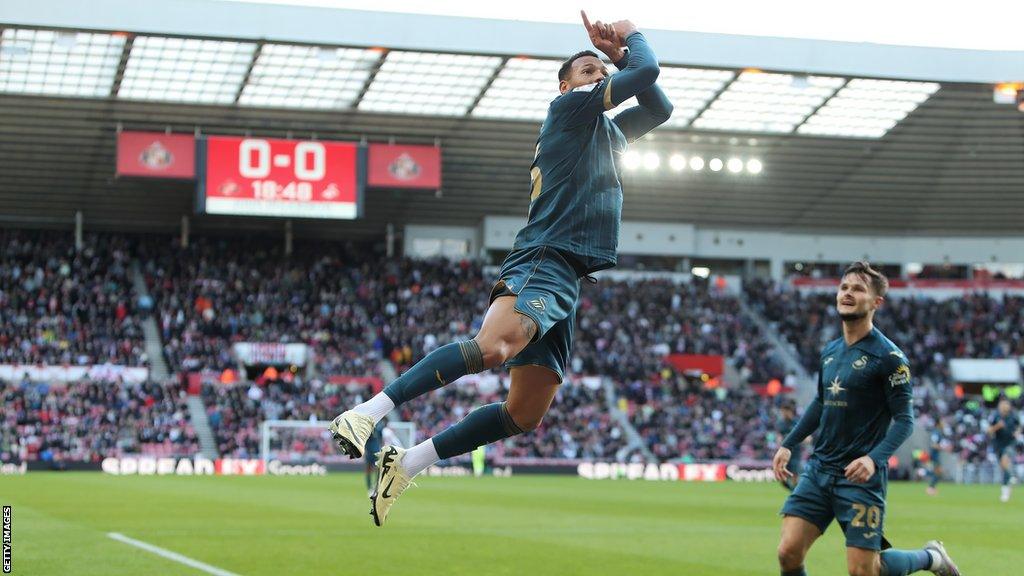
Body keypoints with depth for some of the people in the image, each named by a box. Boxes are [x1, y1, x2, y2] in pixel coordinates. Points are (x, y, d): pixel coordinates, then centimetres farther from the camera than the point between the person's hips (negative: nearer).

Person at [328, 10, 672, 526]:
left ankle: (405, 464, 10)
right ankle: (369, 412, -36)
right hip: (545, 258, -9)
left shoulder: (607, 130, 29)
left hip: (568, 280, 9)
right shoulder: (567, 107, 4)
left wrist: (618, 54, 24)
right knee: (494, 346, -37)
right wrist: (631, 37, 19)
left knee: (525, 414, 3)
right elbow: (646, 72, -1)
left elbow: (659, 109, 35)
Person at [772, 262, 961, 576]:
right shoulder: (830, 350, 10)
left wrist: (874, 458, -26)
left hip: (860, 476, -6)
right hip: (818, 468, 6)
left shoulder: (888, 356, -10)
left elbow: (904, 420, -12)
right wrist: (788, 444, 20)